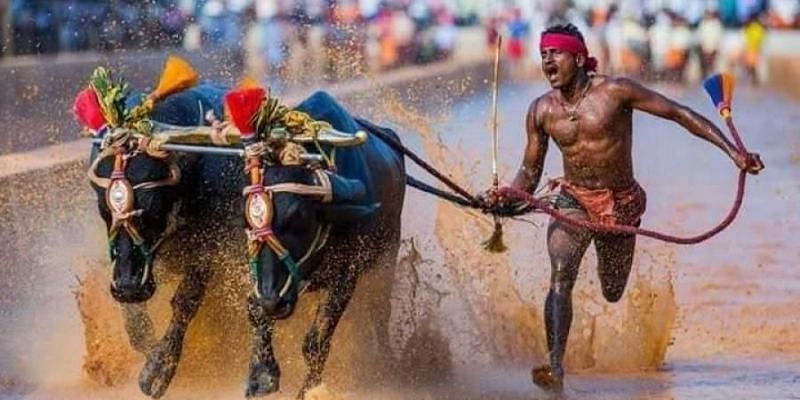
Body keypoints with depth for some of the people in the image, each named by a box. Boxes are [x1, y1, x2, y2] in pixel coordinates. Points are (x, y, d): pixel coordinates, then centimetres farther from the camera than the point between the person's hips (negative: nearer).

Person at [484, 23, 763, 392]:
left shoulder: (615, 92, -16)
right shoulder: (540, 111, -4)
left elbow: (680, 114, -14)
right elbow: (530, 170, 6)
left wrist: (733, 153, -20)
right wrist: (508, 196, -18)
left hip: (621, 204, -1)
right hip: (573, 199, 1)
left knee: (612, 295, 15)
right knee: (560, 276, -26)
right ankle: (555, 366, -35)